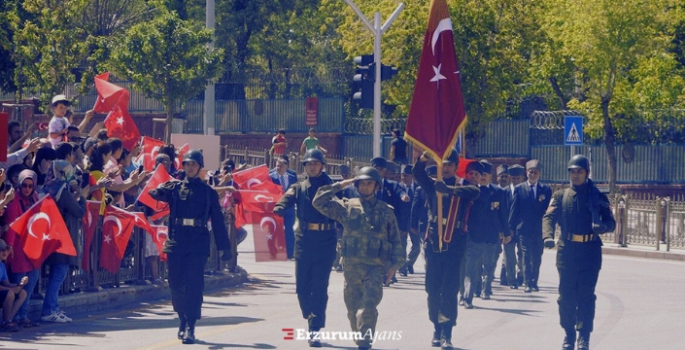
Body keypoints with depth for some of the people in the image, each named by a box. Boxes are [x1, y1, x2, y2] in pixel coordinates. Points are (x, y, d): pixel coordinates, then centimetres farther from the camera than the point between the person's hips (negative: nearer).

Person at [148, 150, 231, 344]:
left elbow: (218, 221, 8)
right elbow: (156, 193, -7)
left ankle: (190, 328, -9)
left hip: (198, 244, -2)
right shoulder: (174, 187, 10)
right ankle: (183, 321, 23)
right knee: (176, 284, 5)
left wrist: (225, 247, 6)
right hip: (176, 242, 2)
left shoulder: (208, 192, 7)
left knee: (194, 284, -9)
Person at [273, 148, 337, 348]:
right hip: (304, 240, 3)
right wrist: (277, 210, -33)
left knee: (319, 287, -6)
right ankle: (312, 320, 27)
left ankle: (315, 330, -6)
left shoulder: (330, 187, 4)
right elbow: (286, 200, -10)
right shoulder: (298, 188, 9)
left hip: (325, 242, -3)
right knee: (302, 287, 6)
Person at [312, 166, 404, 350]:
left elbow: (395, 240, 10)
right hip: (352, 266, 2)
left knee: (369, 306, -17)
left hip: (376, 267, -2)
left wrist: (394, 265, 3)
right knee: (353, 308, 8)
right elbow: (319, 201, 1)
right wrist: (340, 185, 0)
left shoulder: (386, 211, 7)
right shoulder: (348, 207, 7)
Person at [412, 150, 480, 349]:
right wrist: (423, 159, -32)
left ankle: (447, 333, -6)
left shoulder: (461, 189, 2)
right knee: (433, 290, 6)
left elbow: (475, 192, -20)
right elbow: (418, 174, -9)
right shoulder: (432, 186, 8)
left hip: (454, 248, -2)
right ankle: (437, 330, 18)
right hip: (433, 245, 2)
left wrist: (449, 189, -36)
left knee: (449, 291, -6)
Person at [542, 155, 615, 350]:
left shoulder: (598, 197, 7)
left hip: (590, 251, -1)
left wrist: (601, 226, -22)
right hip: (567, 251, 1)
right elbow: (549, 217, -5)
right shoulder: (561, 196, 9)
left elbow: (611, 223, 3)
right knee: (566, 295, 2)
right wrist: (548, 236, -26)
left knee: (586, 295, -5)